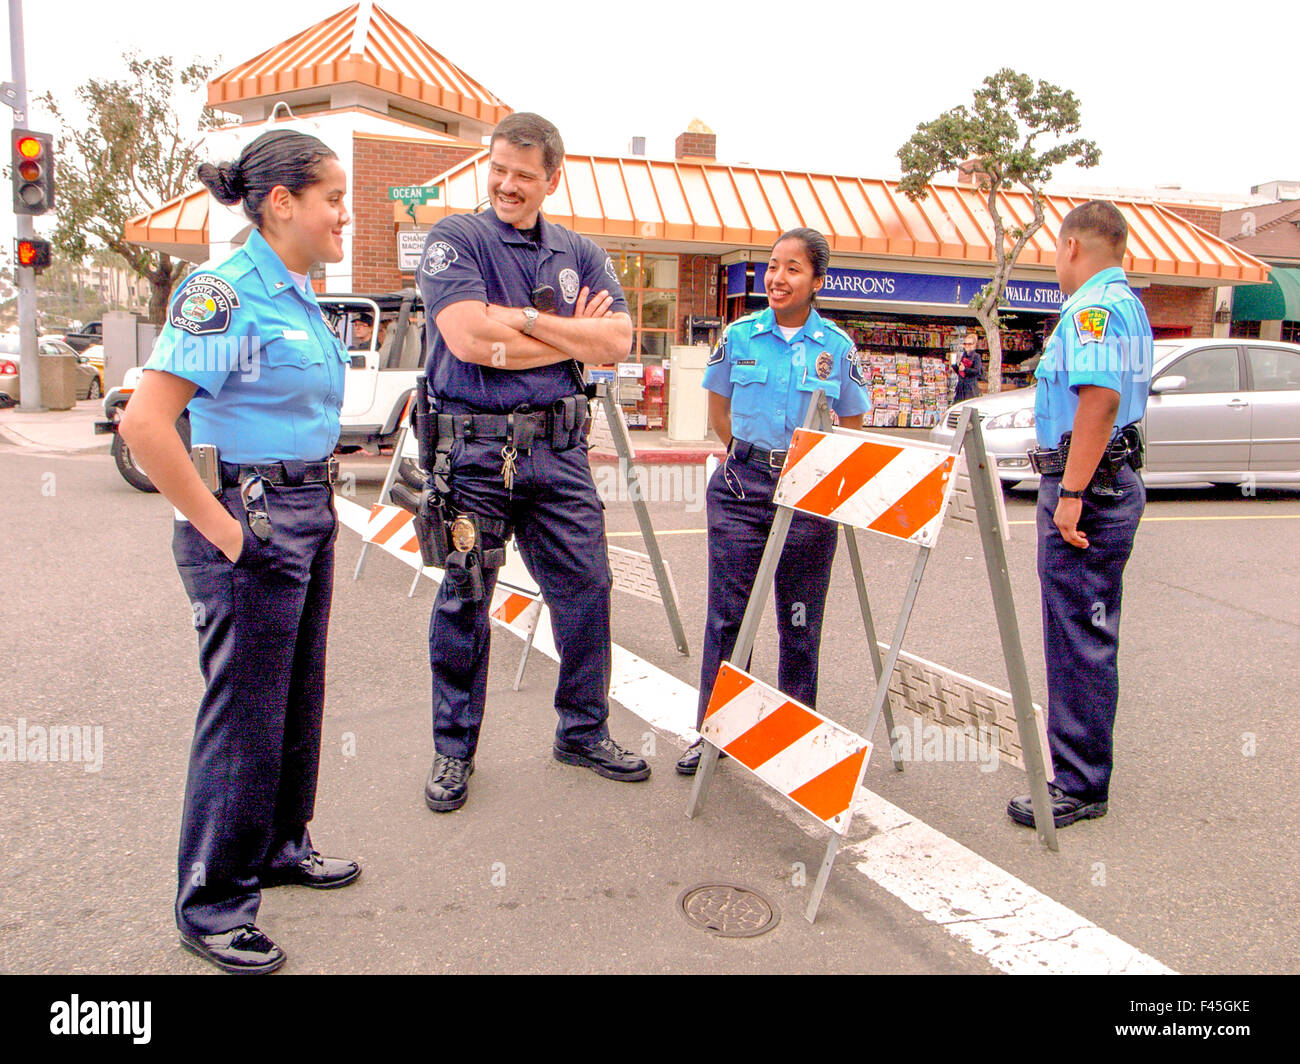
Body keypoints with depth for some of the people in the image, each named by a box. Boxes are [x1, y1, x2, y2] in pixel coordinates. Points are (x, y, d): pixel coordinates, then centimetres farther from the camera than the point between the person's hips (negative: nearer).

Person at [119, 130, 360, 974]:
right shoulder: (224, 293, -17)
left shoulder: (298, 294, 11)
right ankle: (212, 905, 19)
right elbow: (146, 424, -24)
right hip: (251, 525, -9)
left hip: (309, 515, 9)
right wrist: (220, 528, -20)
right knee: (245, 715, 1)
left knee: (298, 697, 19)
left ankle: (280, 845, 38)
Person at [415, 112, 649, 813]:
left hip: (558, 447, 4)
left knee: (586, 589, 8)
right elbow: (470, 339, -16)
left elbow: (617, 341, -1)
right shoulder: (455, 239, 0)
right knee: (463, 601, 5)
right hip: (473, 447, -4)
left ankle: (583, 732, 27)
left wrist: (525, 320, -11)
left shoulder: (580, 254, 13)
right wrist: (573, 334, -6)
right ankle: (453, 749, 21)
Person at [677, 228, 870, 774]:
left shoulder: (837, 346, 1)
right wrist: (750, 457, 10)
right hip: (741, 487, 1)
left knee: (800, 621, 7)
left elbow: (851, 426, 10)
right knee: (727, 613, 2)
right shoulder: (739, 335, 3)